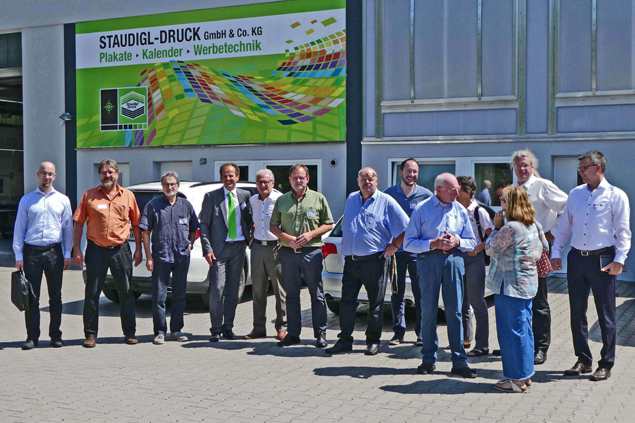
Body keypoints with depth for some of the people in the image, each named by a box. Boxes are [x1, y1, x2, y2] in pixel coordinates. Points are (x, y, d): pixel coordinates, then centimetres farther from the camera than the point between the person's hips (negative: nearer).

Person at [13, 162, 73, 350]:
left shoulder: (62, 200, 9)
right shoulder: (26, 200, 7)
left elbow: (68, 228, 10)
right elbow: (19, 229, 7)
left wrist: (67, 254, 4)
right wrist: (18, 255, 1)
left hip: (54, 251, 1)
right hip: (31, 251, 0)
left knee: (55, 296, 4)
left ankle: (56, 335, 12)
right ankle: (32, 337, 6)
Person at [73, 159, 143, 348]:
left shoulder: (128, 196, 7)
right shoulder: (89, 196, 4)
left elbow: (136, 224, 10)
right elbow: (78, 223, 3)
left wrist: (138, 249, 6)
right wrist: (76, 249, -3)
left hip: (121, 249, 1)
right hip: (96, 249, -1)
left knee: (126, 292, 6)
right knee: (92, 293, 3)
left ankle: (130, 332, 16)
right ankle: (90, 334, 12)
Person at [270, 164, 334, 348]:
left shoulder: (318, 199, 5)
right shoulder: (281, 200, 12)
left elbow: (328, 224, 6)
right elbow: (273, 226, 12)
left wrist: (311, 234, -10)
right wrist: (287, 238, -6)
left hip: (312, 251, -2)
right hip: (288, 252, 3)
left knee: (317, 294, -1)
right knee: (291, 294, 7)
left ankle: (320, 334, 6)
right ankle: (292, 334, 15)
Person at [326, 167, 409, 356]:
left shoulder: (386, 202, -2)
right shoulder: (351, 199, 15)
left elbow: (405, 226, -2)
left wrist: (395, 245, -4)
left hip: (375, 261, -4)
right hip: (351, 260, 5)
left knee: (375, 303, 4)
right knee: (346, 301, 4)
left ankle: (373, 341, 14)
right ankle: (345, 340, 11)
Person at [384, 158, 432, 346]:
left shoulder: (426, 195, 3)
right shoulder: (389, 194, 5)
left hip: (418, 251, -1)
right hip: (395, 249, 1)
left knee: (420, 293, 1)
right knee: (397, 292, 6)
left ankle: (422, 332, 10)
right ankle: (398, 331, 14)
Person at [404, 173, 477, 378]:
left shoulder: (460, 210, 12)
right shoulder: (422, 209, 3)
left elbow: (472, 242, 14)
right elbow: (408, 243, -2)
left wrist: (457, 241, -7)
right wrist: (433, 243, -14)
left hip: (454, 259, 2)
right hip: (429, 259, -2)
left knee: (455, 311, -1)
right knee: (428, 310, 1)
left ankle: (459, 361, 3)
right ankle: (428, 359, 12)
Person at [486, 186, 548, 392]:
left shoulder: (510, 228, -20)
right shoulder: (534, 225, 7)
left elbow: (490, 248, -11)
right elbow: (544, 247, 20)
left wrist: (496, 227, -2)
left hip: (510, 285, -9)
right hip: (528, 283, 9)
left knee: (513, 330, -1)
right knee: (524, 329, 15)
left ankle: (517, 380, 6)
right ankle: (525, 375, 23)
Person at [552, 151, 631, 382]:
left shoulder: (616, 195, -2)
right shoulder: (575, 194, 12)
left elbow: (623, 231, -4)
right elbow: (564, 226, 15)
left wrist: (619, 259, -13)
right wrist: (556, 252, 7)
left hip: (602, 259, -5)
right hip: (577, 258, 5)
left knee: (606, 314, 2)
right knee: (577, 312, 9)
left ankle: (606, 364, 12)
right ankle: (583, 360, 21)